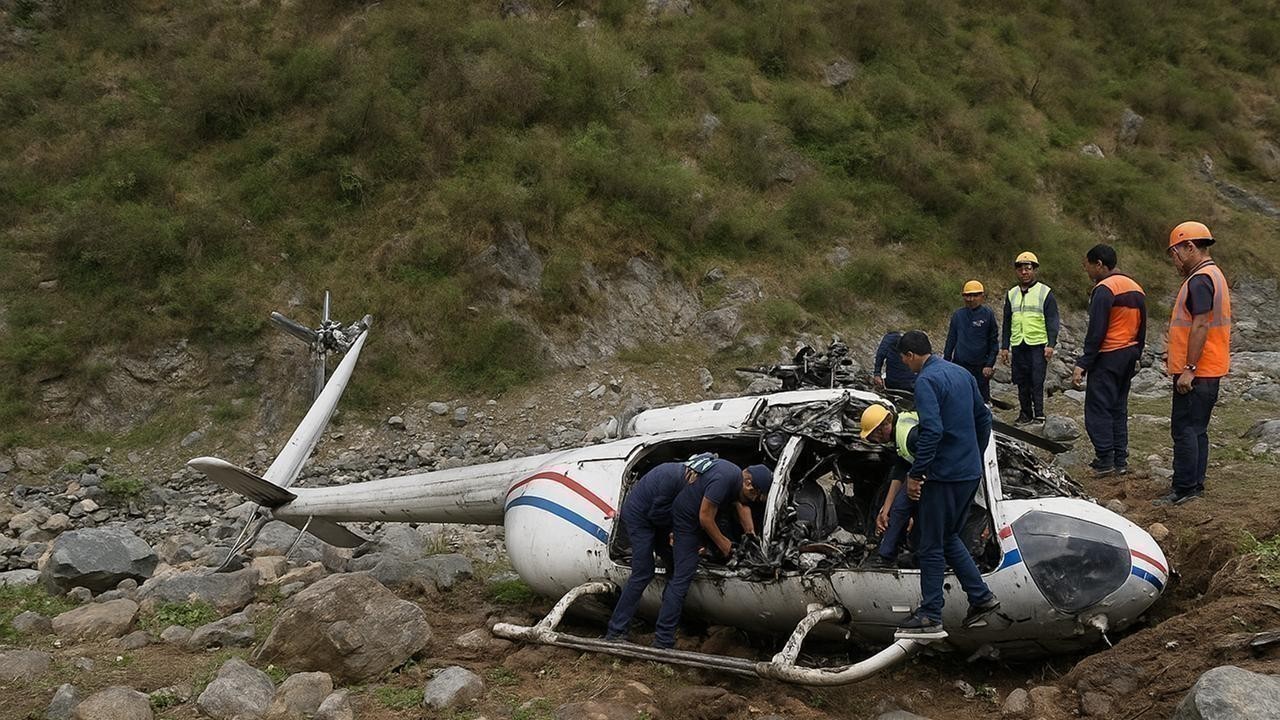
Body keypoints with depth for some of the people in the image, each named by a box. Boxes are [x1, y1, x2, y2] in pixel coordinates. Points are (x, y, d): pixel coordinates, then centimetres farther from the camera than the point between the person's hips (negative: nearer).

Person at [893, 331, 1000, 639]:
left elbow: (932, 430, -26)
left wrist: (915, 474, -21)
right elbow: (984, 418, 18)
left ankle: (930, 618, 5)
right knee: (948, 538, 21)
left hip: (944, 475, -8)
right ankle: (981, 596, 18)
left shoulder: (926, 381, -16)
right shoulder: (962, 373, 11)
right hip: (971, 473, 9)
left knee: (931, 547, 1)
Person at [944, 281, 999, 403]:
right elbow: (951, 340, 12)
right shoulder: (958, 315, 4)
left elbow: (994, 341, -1)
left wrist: (990, 364, -5)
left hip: (980, 366, -2)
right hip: (960, 364, 2)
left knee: (983, 398, 4)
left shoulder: (987, 314, -4)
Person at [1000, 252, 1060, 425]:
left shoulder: (1045, 292, 0)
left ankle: (1039, 414, -5)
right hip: (1018, 346, 5)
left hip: (1038, 345, -5)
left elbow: (1052, 321, -3)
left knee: (1037, 381, -9)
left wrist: (1051, 345, -12)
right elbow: (1007, 323, 18)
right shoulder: (1012, 294, 14)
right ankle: (1025, 414, 14)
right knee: (1022, 382, 7)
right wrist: (1004, 347, 12)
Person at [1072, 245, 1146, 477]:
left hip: (1108, 356, -9)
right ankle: (1120, 460, 15)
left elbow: (1096, 332, -19)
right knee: (1119, 408, 14)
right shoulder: (1136, 289, 13)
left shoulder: (1104, 290, -15)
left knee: (1097, 408, -4)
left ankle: (1104, 460, -6)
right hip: (1129, 354, 9)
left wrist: (1083, 364, -17)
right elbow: (1141, 329, 19)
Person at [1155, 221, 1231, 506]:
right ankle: (1195, 484, 20)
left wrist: (1189, 369, -23)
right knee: (1195, 429, 14)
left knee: (1185, 429, -7)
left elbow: (1200, 326, -23)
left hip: (1196, 373, -10)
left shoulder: (1200, 280, -17)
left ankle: (1184, 488, -5)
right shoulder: (1213, 275, 17)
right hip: (1209, 371, 10)